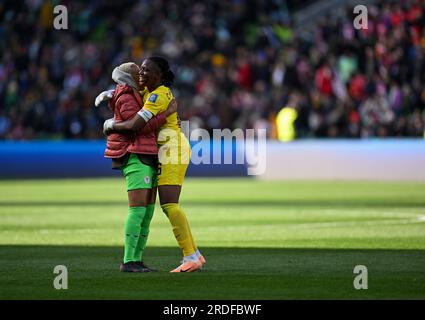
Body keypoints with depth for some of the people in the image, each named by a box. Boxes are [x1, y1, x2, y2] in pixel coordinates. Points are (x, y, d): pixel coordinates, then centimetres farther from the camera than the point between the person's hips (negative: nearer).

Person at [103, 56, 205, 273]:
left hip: (172, 149, -10)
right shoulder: (149, 90, 13)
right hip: (168, 151, 10)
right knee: (168, 206, 7)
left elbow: (135, 126, -24)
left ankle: (191, 258, -20)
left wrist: (111, 126, -7)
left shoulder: (158, 96, -16)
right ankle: (195, 255, 8)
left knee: (169, 205, -17)